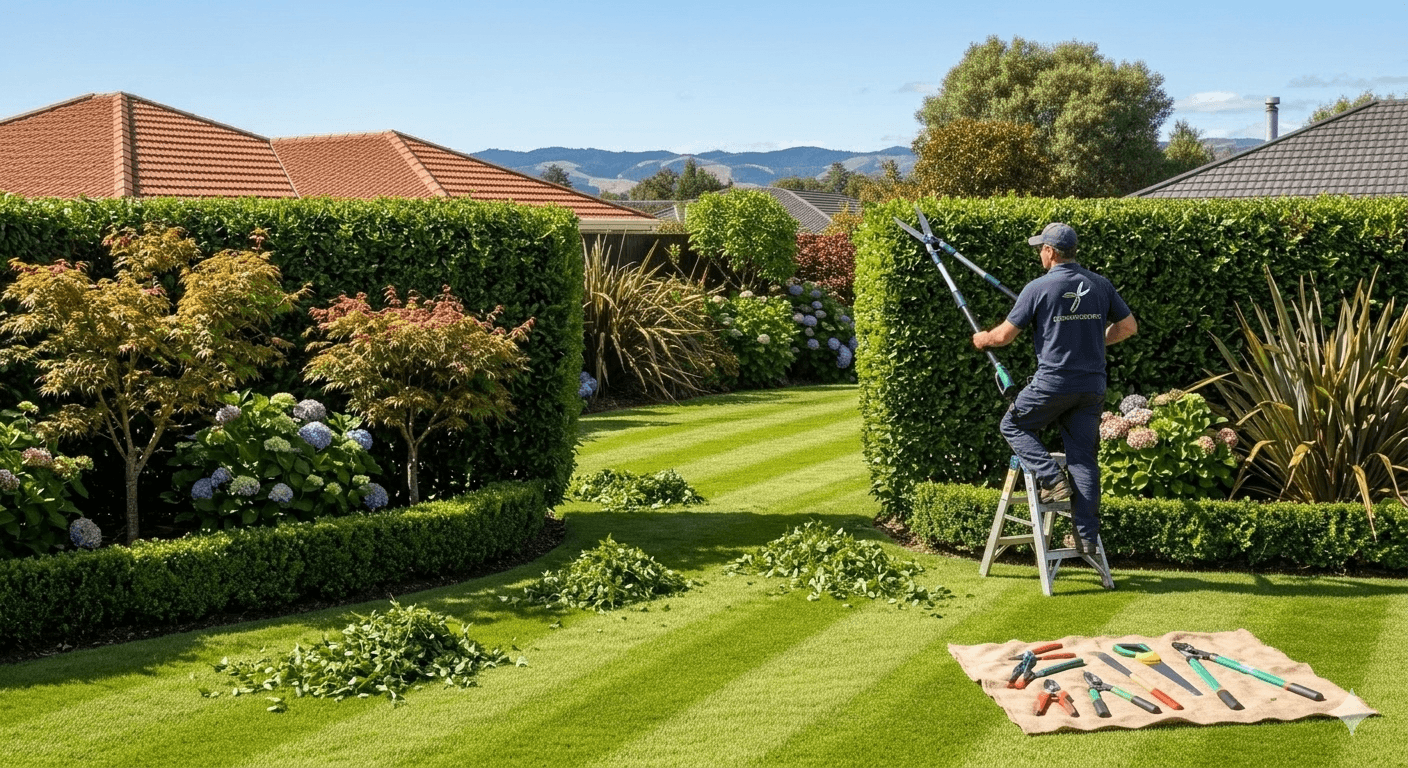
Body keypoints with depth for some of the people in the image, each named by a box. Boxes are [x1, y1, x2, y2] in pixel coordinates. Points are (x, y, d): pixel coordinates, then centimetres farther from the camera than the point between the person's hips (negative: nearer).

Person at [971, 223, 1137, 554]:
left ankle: (1053, 479, 1)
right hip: (1093, 386, 5)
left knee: (1013, 425, 19)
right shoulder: (1101, 285, 5)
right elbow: (1129, 326, 12)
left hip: (1053, 383, -5)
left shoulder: (1039, 288, -9)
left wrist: (983, 339, 17)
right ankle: (1087, 537, 6)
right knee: (1084, 458, 8)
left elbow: (1004, 335, -4)